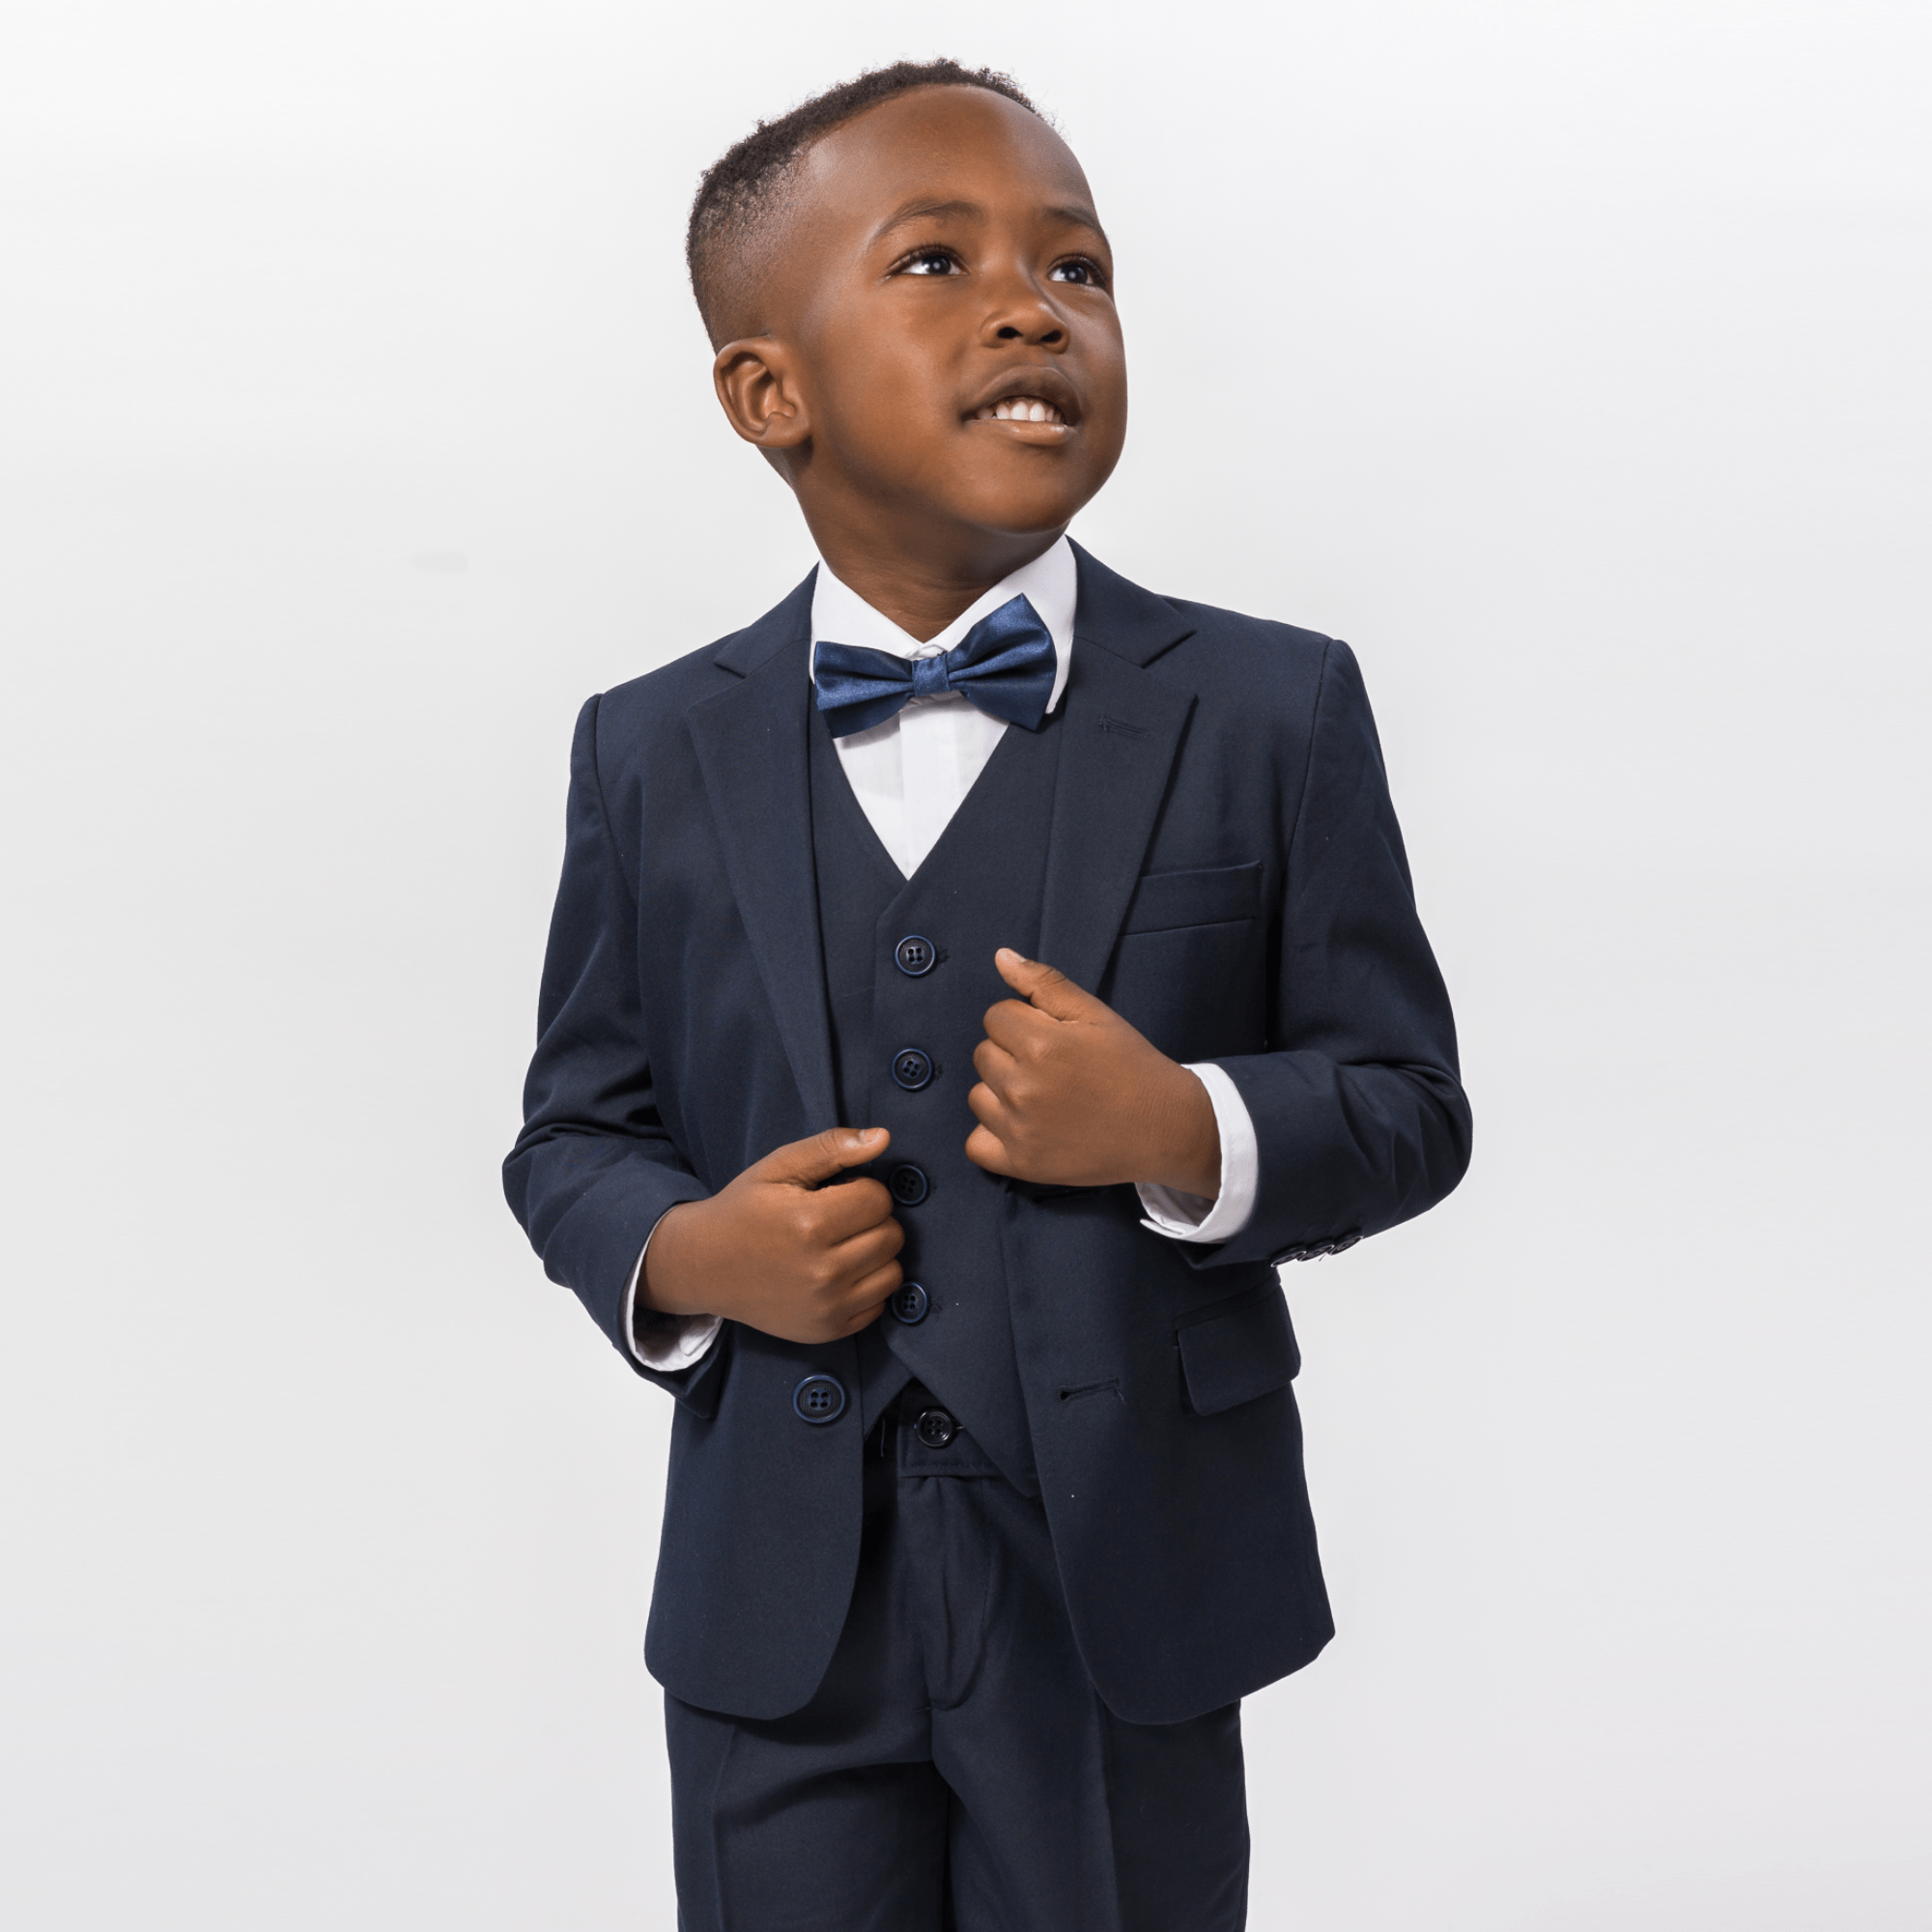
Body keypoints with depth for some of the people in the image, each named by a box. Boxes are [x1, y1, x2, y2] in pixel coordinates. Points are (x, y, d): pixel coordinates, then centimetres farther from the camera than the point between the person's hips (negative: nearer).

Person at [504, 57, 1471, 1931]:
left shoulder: (1273, 710, -5)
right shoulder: (650, 753, 0)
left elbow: (1408, 1103, -1)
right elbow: (573, 1129, 7)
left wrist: (1184, 1131, -20)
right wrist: (679, 1255, -14)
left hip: (1132, 1589, 0)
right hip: (776, 1618, 1)